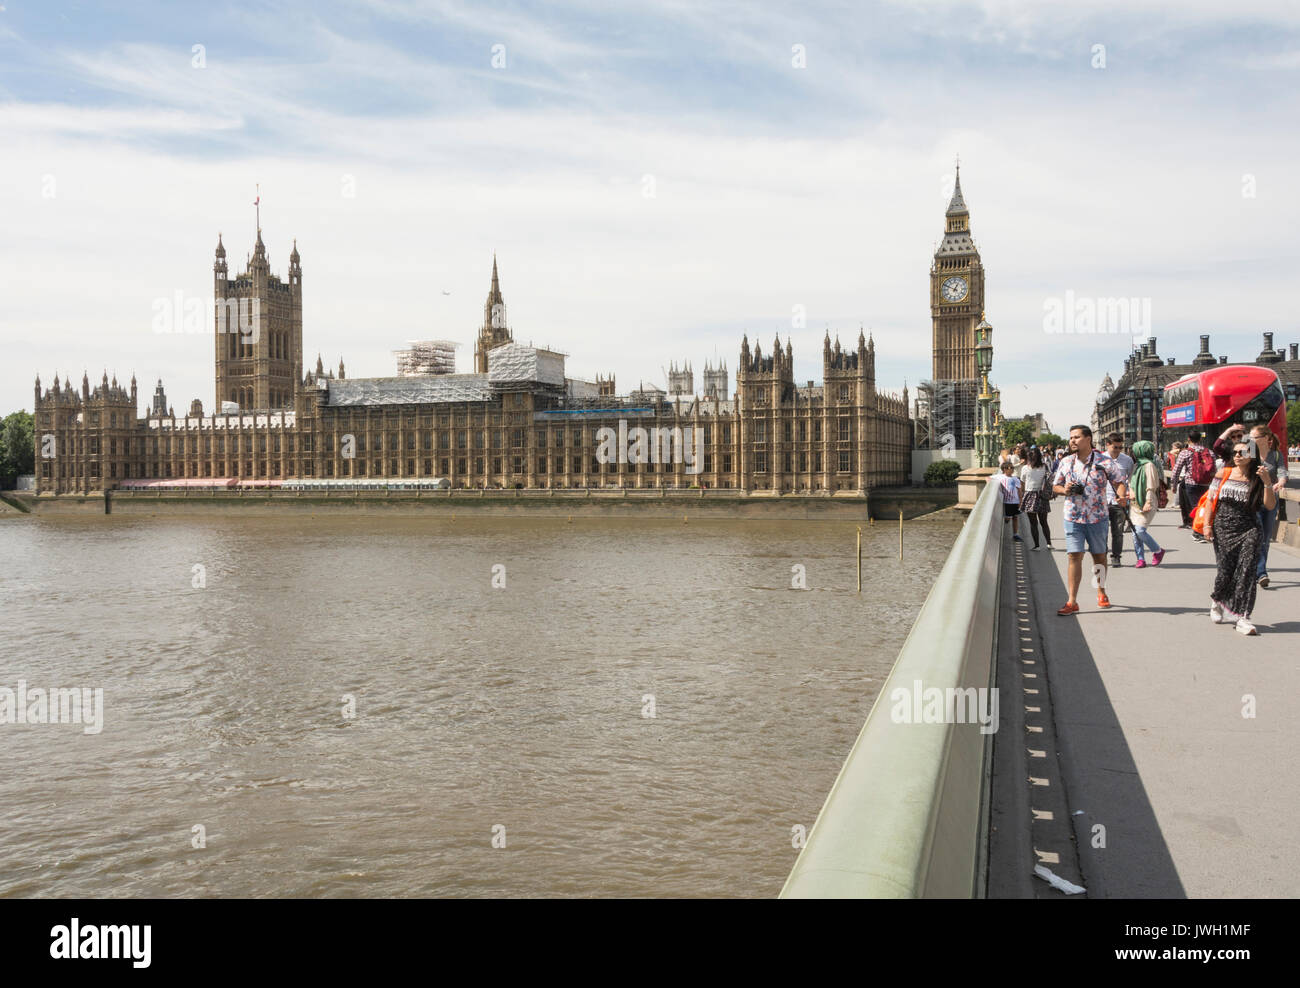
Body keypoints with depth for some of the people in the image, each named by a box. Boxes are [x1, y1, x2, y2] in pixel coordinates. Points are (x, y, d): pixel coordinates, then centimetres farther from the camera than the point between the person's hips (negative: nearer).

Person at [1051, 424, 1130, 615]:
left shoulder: (1104, 461, -3)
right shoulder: (1065, 463, 5)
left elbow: (1119, 482, 1)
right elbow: (1055, 485, 14)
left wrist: (1122, 495, -20)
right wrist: (1064, 490, -9)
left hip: (1097, 517, -1)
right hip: (1073, 517, 1)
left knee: (1099, 556, 12)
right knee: (1074, 556, -6)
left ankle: (1101, 593, 31)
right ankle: (1072, 601, -6)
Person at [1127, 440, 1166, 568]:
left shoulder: (1149, 465, -10)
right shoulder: (1136, 465, 15)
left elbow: (1151, 486, -13)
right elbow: (1131, 482, 22)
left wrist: (1148, 502, -16)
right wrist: (1131, 491, 4)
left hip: (1146, 504, -8)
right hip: (1135, 503, 8)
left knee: (1140, 530, -14)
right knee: (1135, 532, 3)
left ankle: (1158, 551, 8)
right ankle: (1140, 559, 9)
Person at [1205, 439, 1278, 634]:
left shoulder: (1258, 478, 0)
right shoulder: (1224, 474, 4)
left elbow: (1270, 505, -7)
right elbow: (1211, 499, 7)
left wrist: (1267, 483, -21)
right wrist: (1208, 524, 1)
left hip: (1249, 530, -1)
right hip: (1223, 529, 1)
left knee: (1246, 571, -11)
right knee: (1225, 570, 4)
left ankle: (1242, 617, -11)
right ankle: (1216, 601, 35)